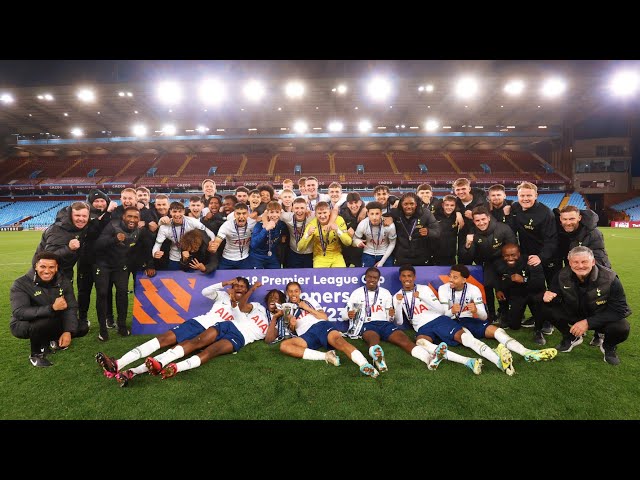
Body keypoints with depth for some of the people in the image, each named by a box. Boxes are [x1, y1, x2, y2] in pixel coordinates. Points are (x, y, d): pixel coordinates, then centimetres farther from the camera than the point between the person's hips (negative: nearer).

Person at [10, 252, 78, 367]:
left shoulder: (63, 281, -8)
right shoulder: (21, 284, -20)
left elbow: (71, 307, -12)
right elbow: (19, 312, -33)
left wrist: (68, 331, -26)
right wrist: (52, 308, -45)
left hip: (53, 323, 5)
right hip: (23, 325, -5)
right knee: (45, 322, -37)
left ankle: (52, 340, 17)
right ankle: (36, 355, -8)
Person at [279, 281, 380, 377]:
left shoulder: (309, 301, 27)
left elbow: (325, 317, 15)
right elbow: (292, 329, 20)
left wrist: (308, 309, 5)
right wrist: (291, 325, -3)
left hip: (321, 325, 0)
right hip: (307, 335, 1)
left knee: (338, 339, -36)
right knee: (284, 346, -31)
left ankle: (365, 365, -59)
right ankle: (325, 356, -35)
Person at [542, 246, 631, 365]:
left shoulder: (610, 279, -24)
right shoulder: (562, 276, -17)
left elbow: (619, 310, -23)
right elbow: (557, 296, -7)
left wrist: (588, 322, -31)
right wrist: (550, 297, -35)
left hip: (602, 319, -2)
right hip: (575, 315, 2)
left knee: (622, 328, -33)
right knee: (548, 307, -22)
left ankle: (608, 347, 6)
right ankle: (571, 338, 6)